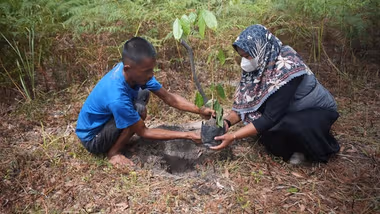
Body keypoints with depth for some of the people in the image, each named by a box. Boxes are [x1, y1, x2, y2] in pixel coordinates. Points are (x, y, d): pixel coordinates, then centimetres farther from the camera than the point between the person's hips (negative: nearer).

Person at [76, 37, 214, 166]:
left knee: (143, 94, 3)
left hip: (104, 119, 7)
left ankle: (119, 139, 8)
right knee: (139, 109, -26)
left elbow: (168, 97, -9)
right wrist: (187, 135, -25)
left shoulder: (133, 70, -17)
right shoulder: (117, 98, -38)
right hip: (92, 139, -7)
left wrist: (200, 111, -18)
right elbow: (143, 132, -24)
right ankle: (114, 152, -4)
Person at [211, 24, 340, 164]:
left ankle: (317, 147, -3)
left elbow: (271, 117, -32)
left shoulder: (285, 69, -34)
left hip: (318, 111, -7)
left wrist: (233, 136, -32)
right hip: (292, 111, 7)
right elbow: (245, 100, -7)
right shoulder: (262, 63, -13)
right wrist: (227, 121, -23)